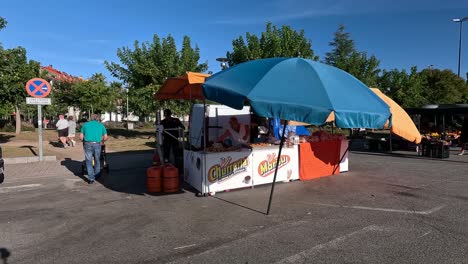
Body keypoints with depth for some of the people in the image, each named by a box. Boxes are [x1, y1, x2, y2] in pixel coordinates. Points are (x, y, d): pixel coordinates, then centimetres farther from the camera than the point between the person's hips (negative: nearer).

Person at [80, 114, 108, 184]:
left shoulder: (85, 124, 12)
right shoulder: (101, 125, 12)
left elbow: (81, 137, 7)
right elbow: (105, 137, 6)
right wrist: (102, 141, 25)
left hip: (88, 144, 0)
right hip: (97, 145, 0)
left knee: (89, 161, 6)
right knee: (97, 160, 20)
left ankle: (91, 178, 1)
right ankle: (97, 175, 34)